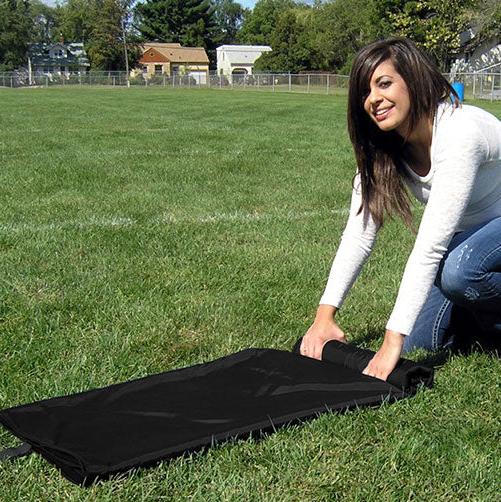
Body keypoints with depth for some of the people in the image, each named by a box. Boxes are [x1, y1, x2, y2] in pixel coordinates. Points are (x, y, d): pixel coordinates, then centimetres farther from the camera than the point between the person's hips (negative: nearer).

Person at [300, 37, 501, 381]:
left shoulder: (458, 132, -33)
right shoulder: (381, 149, -10)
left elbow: (430, 245, -37)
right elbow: (359, 235, -10)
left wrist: (393, 341, -37)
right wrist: (325, 315, -17)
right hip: (467, 231, 7)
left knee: (457, 270, -38)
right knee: (422, 340, -4)